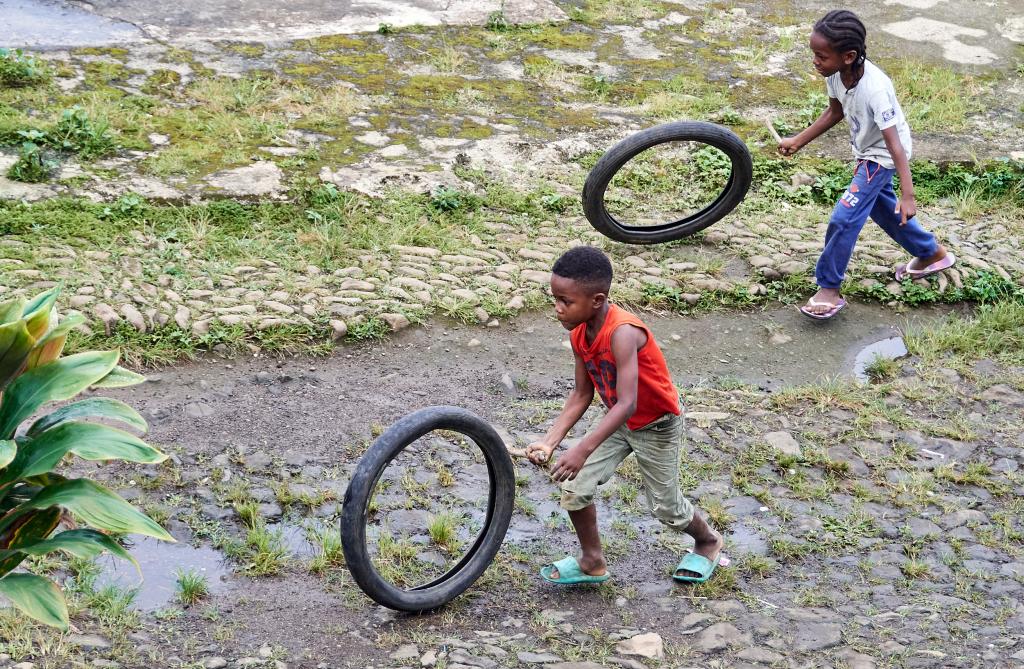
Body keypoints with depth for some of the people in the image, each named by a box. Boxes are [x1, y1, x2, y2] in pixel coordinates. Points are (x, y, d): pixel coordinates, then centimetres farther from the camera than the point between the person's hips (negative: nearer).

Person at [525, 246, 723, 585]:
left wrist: (583, 450, -49)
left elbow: (627, 404, -43)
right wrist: (550, 441, -14)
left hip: (657, 425, -6)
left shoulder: (622, 332, -38)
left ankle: (708, 541, 42)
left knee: (665, 506, 11)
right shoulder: (579, 334, -14)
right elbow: (582, 395, -4)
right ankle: (593, 562, 14)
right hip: (619, 421, 6)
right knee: (574, 486, -6)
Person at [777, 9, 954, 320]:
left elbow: (894, 143, -38)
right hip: (866, 150, 8)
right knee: (882, 208, 24)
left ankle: (829, 290, 2)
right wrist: (798, 141, 4)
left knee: (844, 218, -12)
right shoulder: (835, 73, -18)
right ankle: (932, 254, 44)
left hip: (884, 155, -8)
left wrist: (908, 196, -41)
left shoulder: (875, 88, -38)